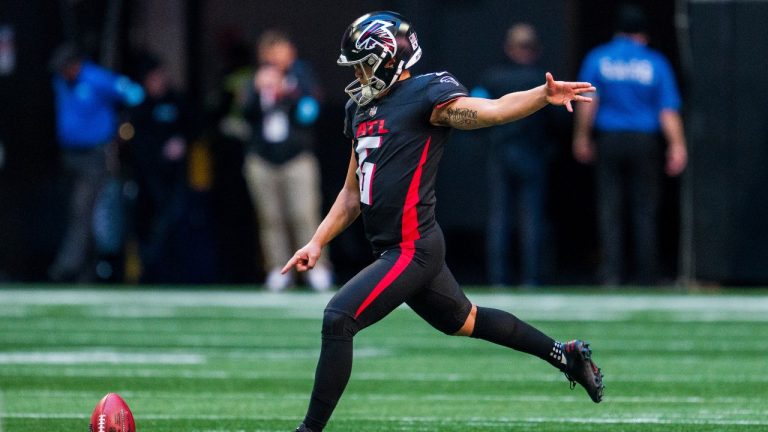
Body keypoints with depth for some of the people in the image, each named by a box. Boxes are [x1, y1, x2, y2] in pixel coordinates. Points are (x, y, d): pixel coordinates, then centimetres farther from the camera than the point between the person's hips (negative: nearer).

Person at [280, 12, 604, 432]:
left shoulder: (427, 96, -11)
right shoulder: (361, 108, 15)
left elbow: (491, 110, -26)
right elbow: (352, 193, 22)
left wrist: (543, 95, -43)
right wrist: (317, 242, 16)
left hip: (413, 248, -9)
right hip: (390, 249, 9)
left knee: (338, 318, -17)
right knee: (464, 321, 21)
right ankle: (565, 353, 36)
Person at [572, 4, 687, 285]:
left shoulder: (597, 59, 2)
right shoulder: (655, 63, 1)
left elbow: (587, 103, -2)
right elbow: (668, 109, -3)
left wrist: (581, 138, 5)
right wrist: (677, 146, -3)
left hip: (608, 140, 0)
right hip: (645, 142, 0)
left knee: (610, 210, 2)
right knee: (645, 211, 6)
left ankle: (612, 274, -6)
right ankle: (647, 278, 6)